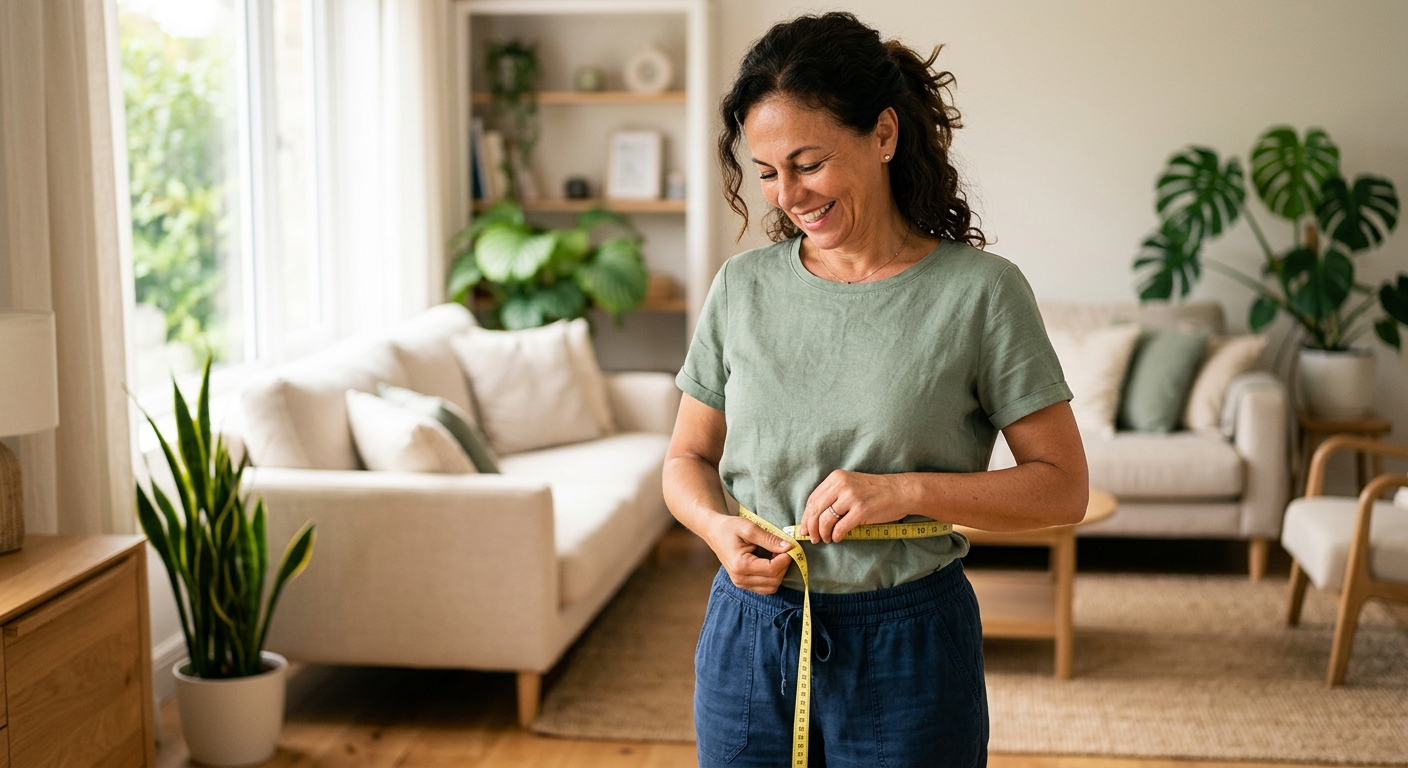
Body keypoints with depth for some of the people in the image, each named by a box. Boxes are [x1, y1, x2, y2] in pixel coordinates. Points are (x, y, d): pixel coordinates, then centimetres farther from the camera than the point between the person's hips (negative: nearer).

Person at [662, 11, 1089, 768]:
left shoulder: (979, 291, -9)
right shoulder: (743, 286, 1)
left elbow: (1062, 487, -7)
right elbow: (688, 457, 10)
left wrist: (908, 489, -20)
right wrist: (718, 527, -11)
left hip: (906, 648, -3)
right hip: (747, 638, 3)